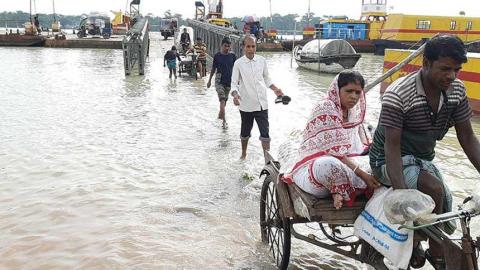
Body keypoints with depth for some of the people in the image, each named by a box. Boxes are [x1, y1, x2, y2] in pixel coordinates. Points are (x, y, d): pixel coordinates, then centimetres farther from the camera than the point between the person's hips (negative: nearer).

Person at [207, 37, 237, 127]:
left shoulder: (232, 56, 0)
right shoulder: (217, 56, -4)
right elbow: (213, 68, 6)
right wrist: (209, 80, 10)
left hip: (229, 81, 3)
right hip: (219, 81, -3)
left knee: (224, 100, 13)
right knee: (222, 100, -14)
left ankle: (220, 114, 37)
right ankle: (224, 121, -15)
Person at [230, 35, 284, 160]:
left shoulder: (262, 60, 2)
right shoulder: (238, 63, -6)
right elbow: (234, 83, -7)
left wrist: (275, 89, 2)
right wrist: (235, 94, -26)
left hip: (261, 103, 1)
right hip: (246, 104, -1)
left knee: (265, 132, -4)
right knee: (245, 131, 15)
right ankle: (244, 154, 37)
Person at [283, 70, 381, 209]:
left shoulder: (354, 111, 12)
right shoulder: (325, 108, -15)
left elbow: (366, 144, 20)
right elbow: (334, 150, -22)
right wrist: (362, 173, -26)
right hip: (311, 167, -8)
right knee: (329, 164, -43)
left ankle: (339, 192, -6)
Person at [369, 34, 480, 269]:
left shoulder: (456, 91, -6)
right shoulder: (397, 95, -26)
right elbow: (392, 146, -29)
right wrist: (402, 194, -39)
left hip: (423, 160, 7)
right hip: (390, 162, -7)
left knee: (445, 212, -4)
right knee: (434, 189, -29)